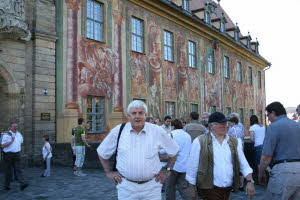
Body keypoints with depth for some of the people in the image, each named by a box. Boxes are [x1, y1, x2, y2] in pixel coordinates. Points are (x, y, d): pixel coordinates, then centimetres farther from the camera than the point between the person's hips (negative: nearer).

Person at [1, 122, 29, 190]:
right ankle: (7, 185, 20)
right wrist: (11, 141, -20)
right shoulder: (6, 135, -8)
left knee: (18, 169, -6)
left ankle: (22, 184, -17)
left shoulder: (19, 134, 10)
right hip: (8, 154, -4)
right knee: (8, 171, 5)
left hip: (17, 154, 4)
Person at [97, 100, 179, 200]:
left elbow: (174, 151, 11)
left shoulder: (157, 131, -4)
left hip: (152, 187, 0)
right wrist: (109, 172, 7)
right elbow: (101, 152, 10)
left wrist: (167, 170, 7)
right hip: (126, 187, 0)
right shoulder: (117, 131, -4)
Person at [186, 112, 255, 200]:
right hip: (209, 188, -5)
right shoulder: (200, 141, -7)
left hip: (228, 189, 5)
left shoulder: (234, 142, 6)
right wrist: (192, 188, 1)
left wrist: (250, 181, -8)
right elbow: (192, 166, -2)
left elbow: (243, 164, 6)